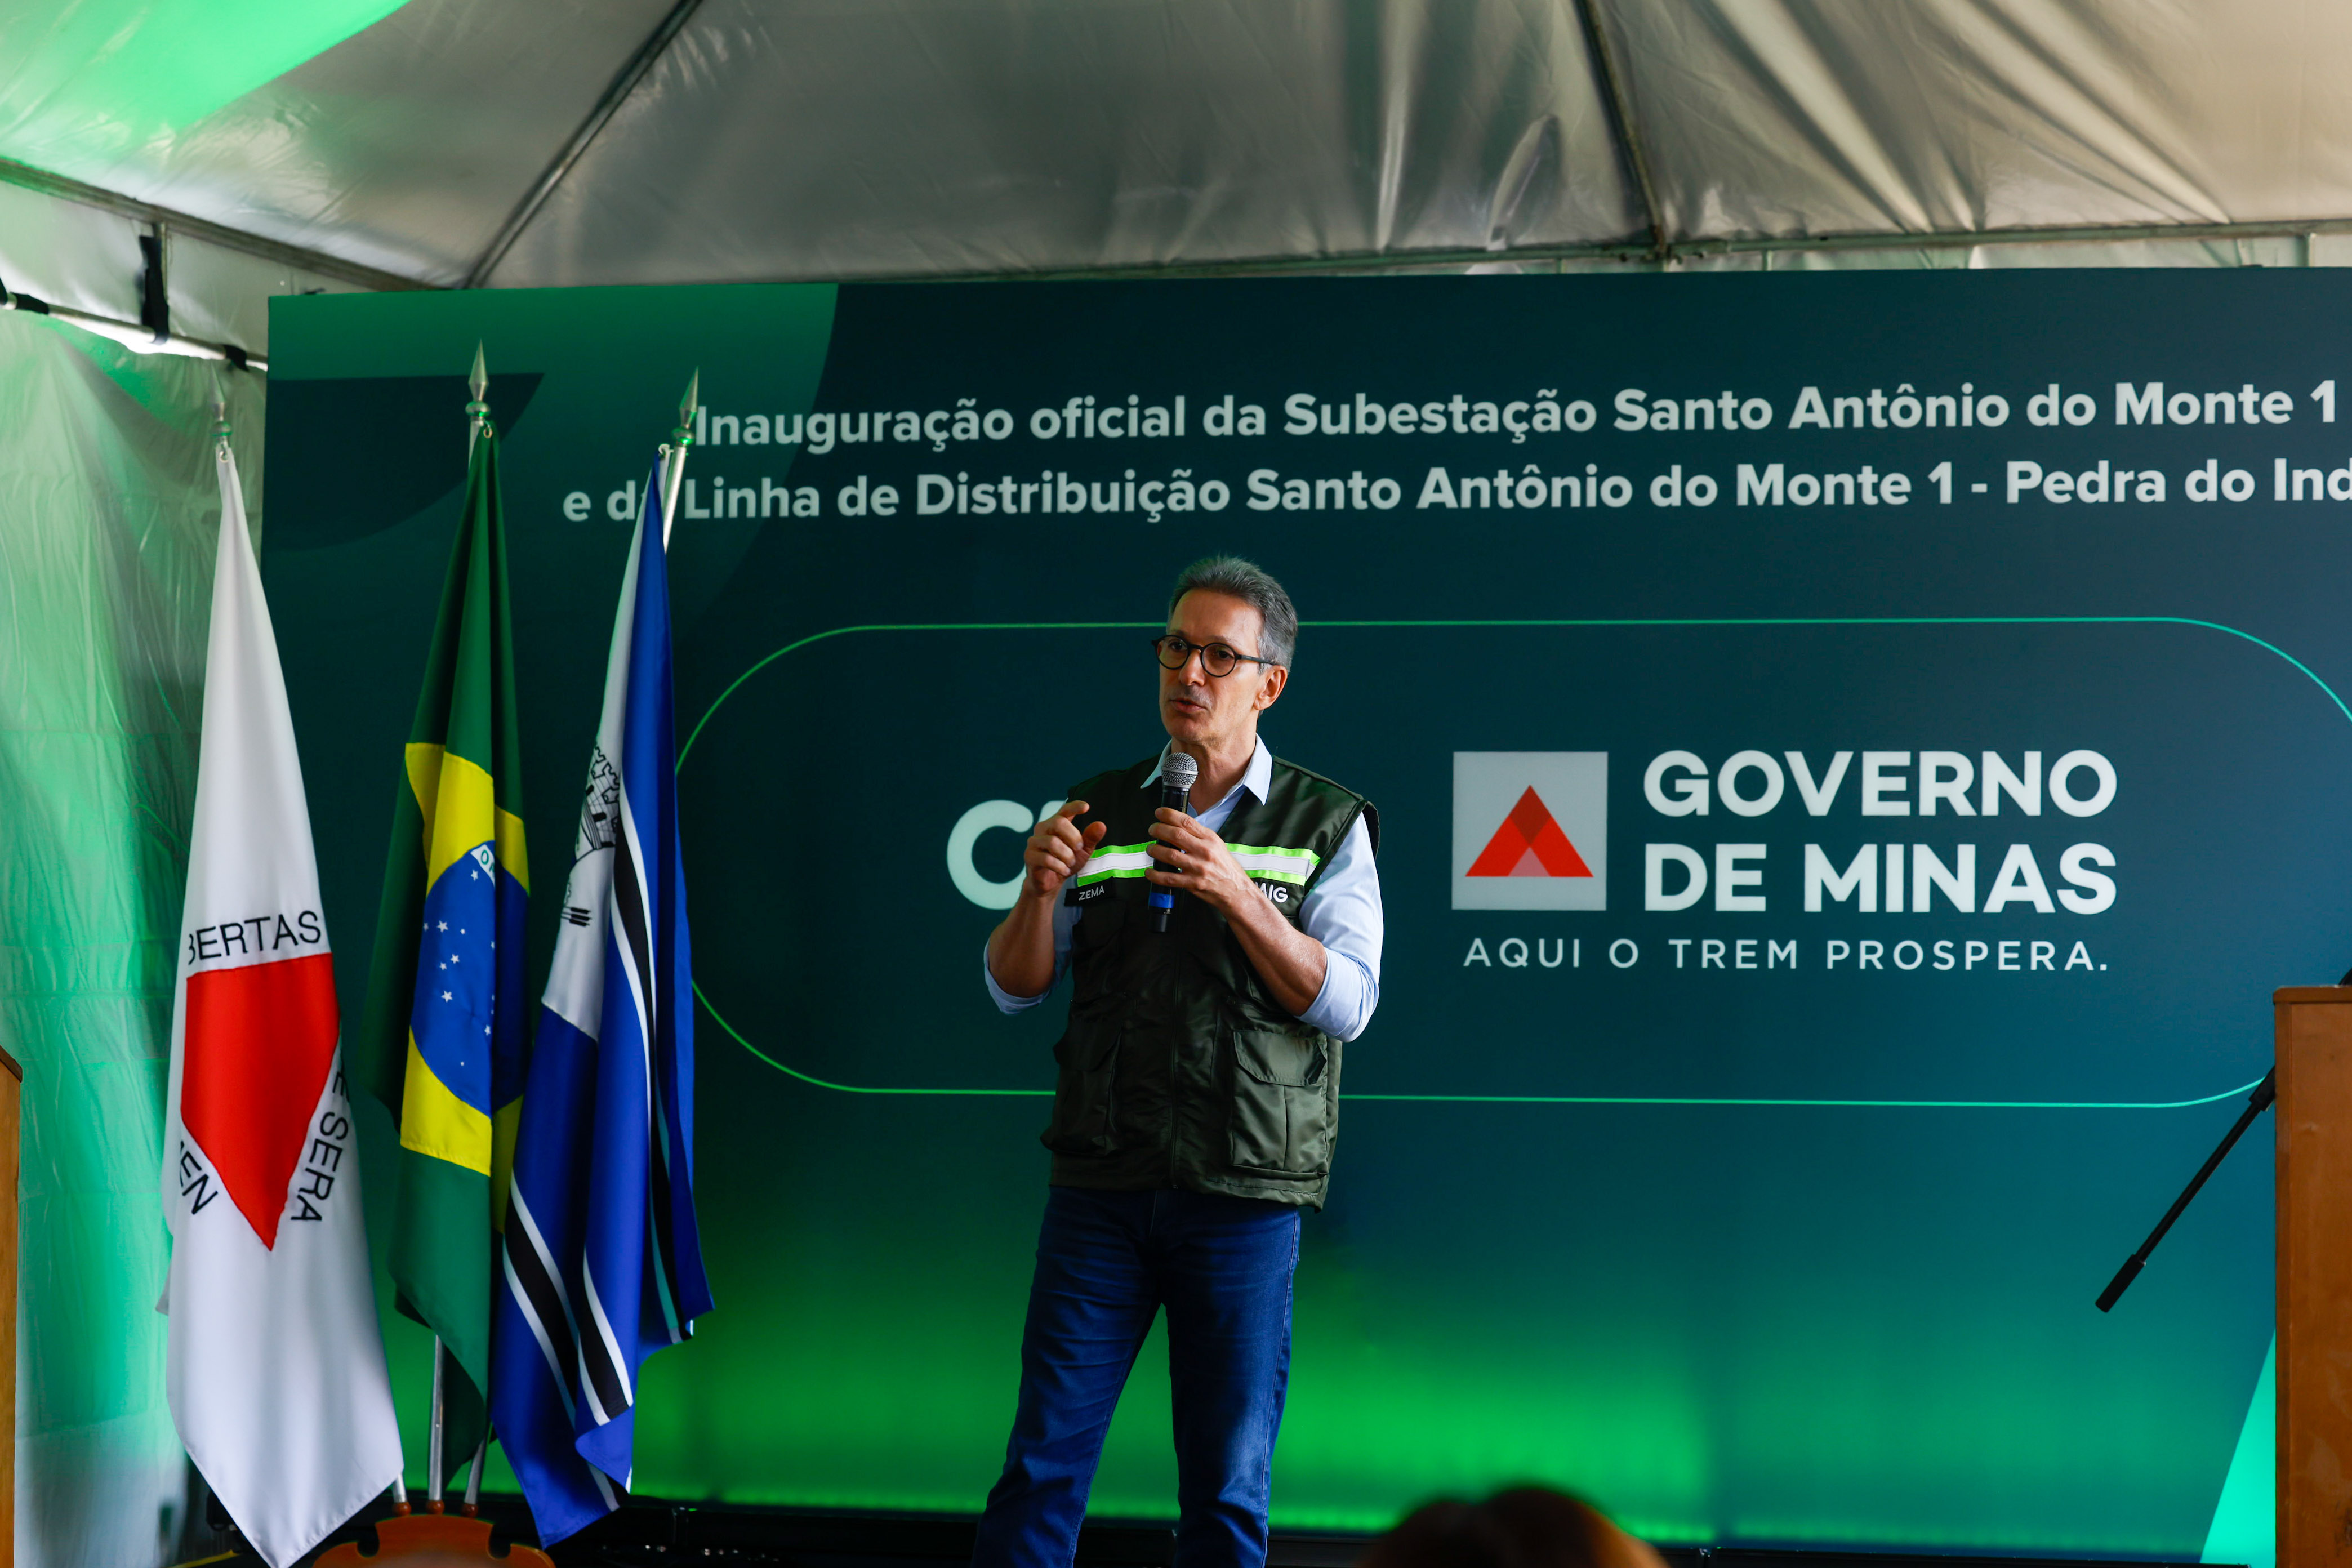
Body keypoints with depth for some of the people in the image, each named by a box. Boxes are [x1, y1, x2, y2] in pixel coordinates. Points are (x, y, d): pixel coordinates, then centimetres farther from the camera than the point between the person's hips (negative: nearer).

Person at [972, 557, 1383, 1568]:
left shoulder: (1326, 827, 3)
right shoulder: (1097, 811, 11)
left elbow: (1345, 1004, -8)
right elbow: (1014, 989, 8)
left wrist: (1236, 893, -20)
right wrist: (1040, 891, -12)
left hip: (1243, 1199, -2)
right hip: (1099, 1183, 2)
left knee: (1227, 1486, 5)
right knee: (1043, 1463, 1)